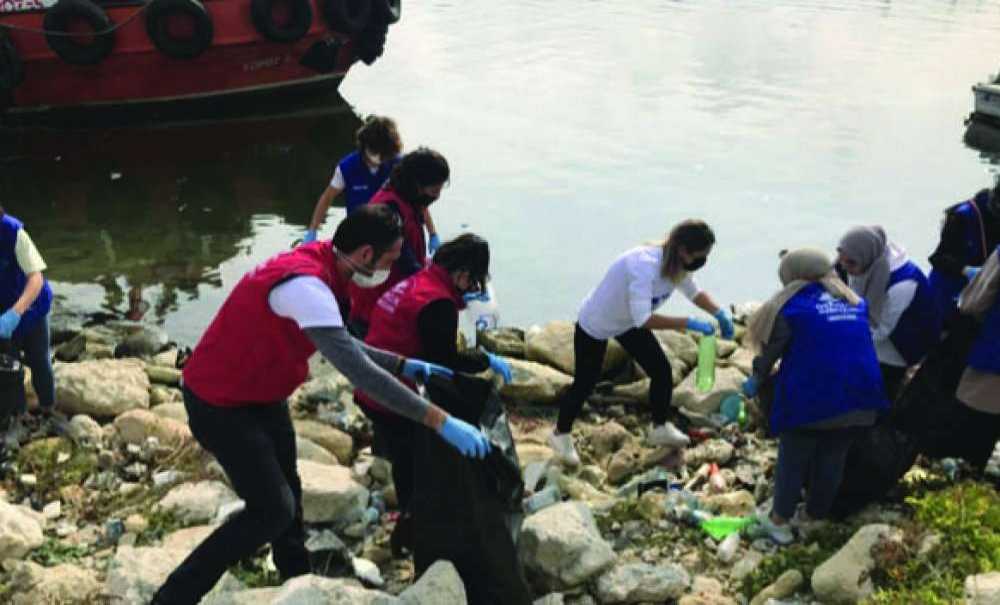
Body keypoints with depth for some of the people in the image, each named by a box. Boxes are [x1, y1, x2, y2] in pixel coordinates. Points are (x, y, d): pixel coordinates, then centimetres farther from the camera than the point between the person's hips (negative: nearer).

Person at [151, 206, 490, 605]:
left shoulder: (317, 267, -2)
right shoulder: (305, 285, -32)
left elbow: (342, 347, 13)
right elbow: (358, 371, -37)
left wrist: (403, 365, 3)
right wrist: (439, 421, -36)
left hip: (261, 395, 9)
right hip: (221, 404, -9)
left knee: (286, 494, 18)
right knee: (272, 510, -5)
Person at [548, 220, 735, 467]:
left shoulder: (679, 265, -14)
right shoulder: (645, 265, -41)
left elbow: (694, 292, 5)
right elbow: (643, 319, -46)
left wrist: (719, 313, -12)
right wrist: (689, 323, -46)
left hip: (629, 322, 7)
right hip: (594, 325, -7)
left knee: (662, 371, 4)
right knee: (585, 383, 6)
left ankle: (660, 428, 25)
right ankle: (561, 435, 29)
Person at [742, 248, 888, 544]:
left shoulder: (792, 304, -1)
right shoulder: (855, 301, 14)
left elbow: (771, 348, 6)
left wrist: (756, 379, 22)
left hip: (809, 396, -4)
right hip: (856, 394, 4)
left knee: (793, 459, 9)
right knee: (832, 459, 15)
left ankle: (779, 520, 14)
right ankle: (814, 516, 26)